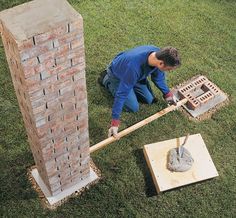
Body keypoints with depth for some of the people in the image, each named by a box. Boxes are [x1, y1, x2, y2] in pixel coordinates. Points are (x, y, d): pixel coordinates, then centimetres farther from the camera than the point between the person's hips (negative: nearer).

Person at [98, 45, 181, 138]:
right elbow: (121, 94, -41)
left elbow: (158, 76, -3)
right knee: (133, 108, -5)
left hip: (136, 74, 6)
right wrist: (115, 122, -40)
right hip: (117, 76, -6)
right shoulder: (134, 67, -47)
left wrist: (167, 94, 1)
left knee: (150, 100, 5)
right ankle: (107, 80, 9)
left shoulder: (159, 54, -26)